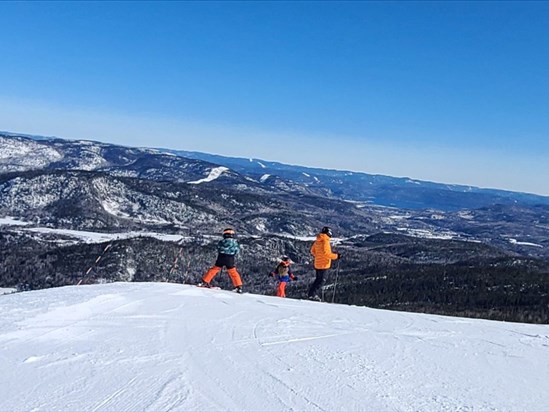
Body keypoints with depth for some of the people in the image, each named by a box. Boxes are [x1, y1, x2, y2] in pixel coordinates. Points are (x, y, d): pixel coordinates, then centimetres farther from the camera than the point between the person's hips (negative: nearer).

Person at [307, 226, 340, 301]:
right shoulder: (325, 241, -18)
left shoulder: (317, 240, 9)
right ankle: (312, 294, -3)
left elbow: (312, 251, 17)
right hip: (323, 264, -9)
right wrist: (336, 256, -18)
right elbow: (326, 253, -25)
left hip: (317, 263, 9)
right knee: (321, 280, -1)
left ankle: (311, 293, 20)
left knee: (318, 279, 20)